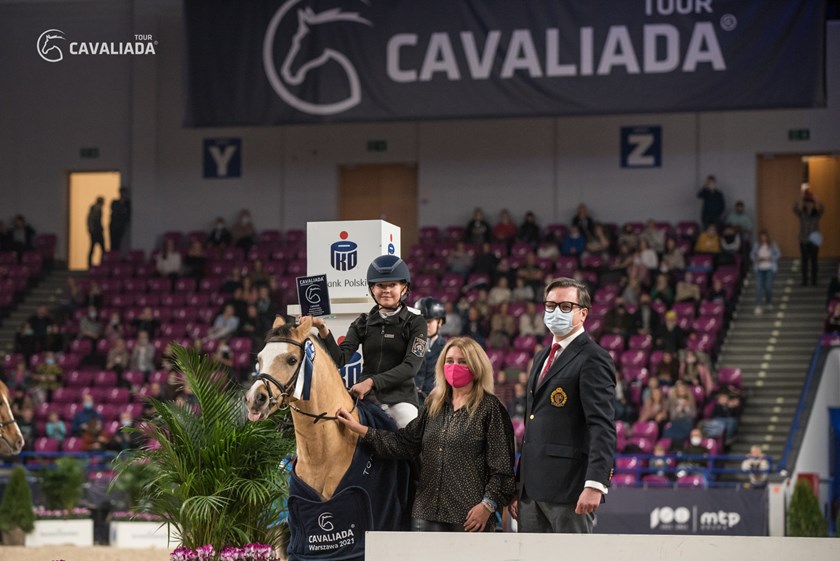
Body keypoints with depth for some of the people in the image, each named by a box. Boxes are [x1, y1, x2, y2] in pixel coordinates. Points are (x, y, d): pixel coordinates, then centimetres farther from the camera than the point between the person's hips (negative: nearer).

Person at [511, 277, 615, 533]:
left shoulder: (593, 358, -8)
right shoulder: (542, 357, 21)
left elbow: (603, 427, -17)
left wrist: (595, 484, -27)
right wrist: (519, 484, 19)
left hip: (569, 487, -9)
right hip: (533, 489, 9)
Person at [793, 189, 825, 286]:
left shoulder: (817, 213, -1)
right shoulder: (801, 213, -2)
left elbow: (822, 208, -24)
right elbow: (796, 208, -24)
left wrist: (814, 198, -37)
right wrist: (802, 198, -36)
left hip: (814, 240, 0)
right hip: (803, 241, 0)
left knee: (814, 261, 0)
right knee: (805, 261, 2)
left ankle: (814, 281, 4)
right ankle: (804, 281, 5)